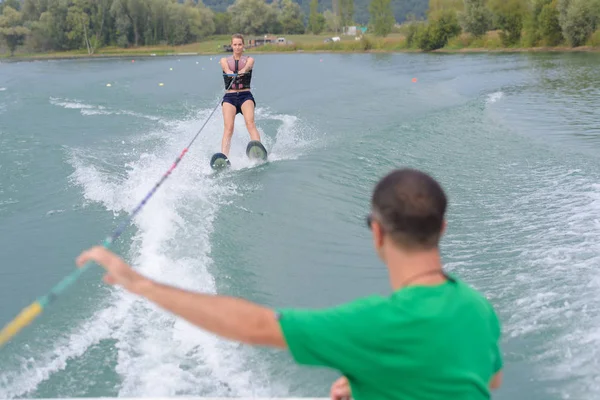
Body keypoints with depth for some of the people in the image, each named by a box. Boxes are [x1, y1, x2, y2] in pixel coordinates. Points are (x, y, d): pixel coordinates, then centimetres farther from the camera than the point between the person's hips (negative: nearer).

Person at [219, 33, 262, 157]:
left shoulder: (249, 59, 13)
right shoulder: (225, 60, 15)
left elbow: (247, 67, -11)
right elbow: (226, 69, -9)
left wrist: (242, 71, -35)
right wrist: (230, 73, -34)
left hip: (246, 96, 0)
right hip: (229, 97, 0)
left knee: (250, 123, -26)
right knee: (228, 127, -21)